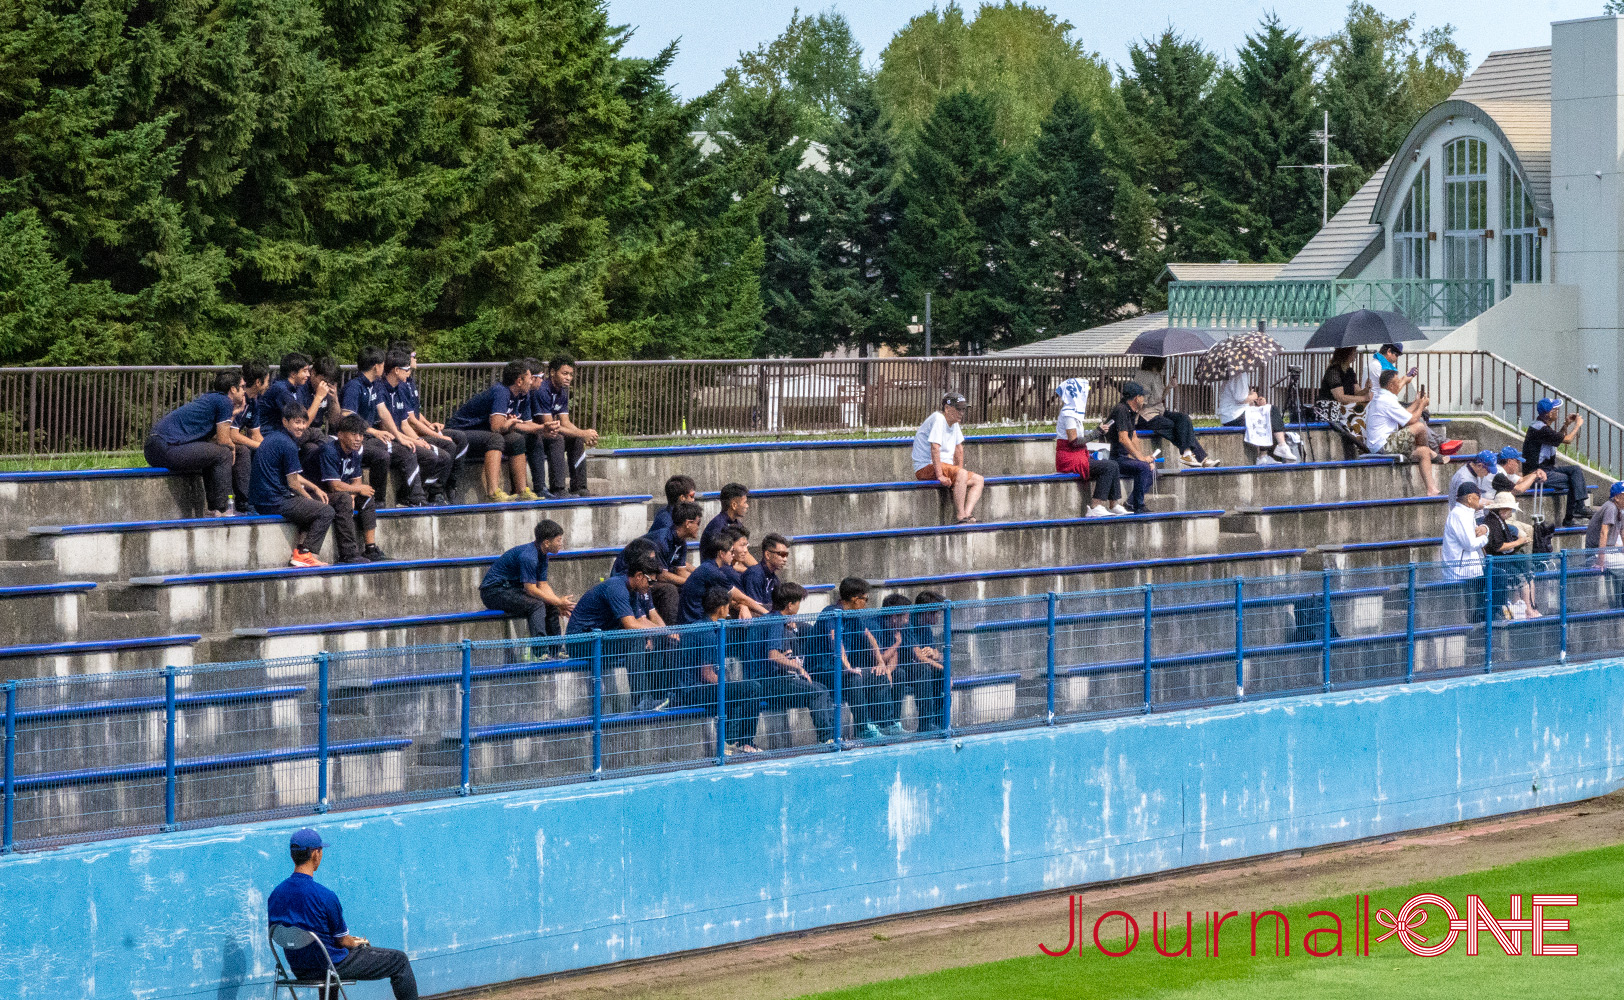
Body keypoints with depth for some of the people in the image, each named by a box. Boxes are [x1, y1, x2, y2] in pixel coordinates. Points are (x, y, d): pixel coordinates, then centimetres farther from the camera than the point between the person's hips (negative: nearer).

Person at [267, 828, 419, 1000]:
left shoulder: (274, 895, -6)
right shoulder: (324, 895, -26)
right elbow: (343, 941, -15)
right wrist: (355, 942, 11)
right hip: (331, 965, -7)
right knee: (400, 960, 7)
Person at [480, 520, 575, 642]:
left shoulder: (542, 556, 5)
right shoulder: (528, 556, -26)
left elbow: (543, 585, 6)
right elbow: (531, 590, -25)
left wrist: (560, 603, -9)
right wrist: (558, 602, -20)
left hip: (513, 588, 10)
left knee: (551, 605, 6)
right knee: (536, 605, -28)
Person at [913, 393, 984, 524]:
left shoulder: (954, 422, 13)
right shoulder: (938, 419, -16)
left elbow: (959, 448, 23)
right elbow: (935, 448, -26)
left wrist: (960, 471, 13)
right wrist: (940, 476, -31)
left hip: (945, 466, 10)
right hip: (926, 468, -10)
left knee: (979, 480, -3)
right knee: (961, 474, -33)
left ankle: (968, 514, -23)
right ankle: (962, 518, -36)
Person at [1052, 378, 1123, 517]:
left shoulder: (1074, 412, 18)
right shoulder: (1068, 414, -14)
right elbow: (1074, 441, -21)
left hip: (1079, 456, 10)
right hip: (1070, 459, -10)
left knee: (1114, 466, 2)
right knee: (1108, 467, -19)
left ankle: (1115, 505, -2)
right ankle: (1095, 507, -21)